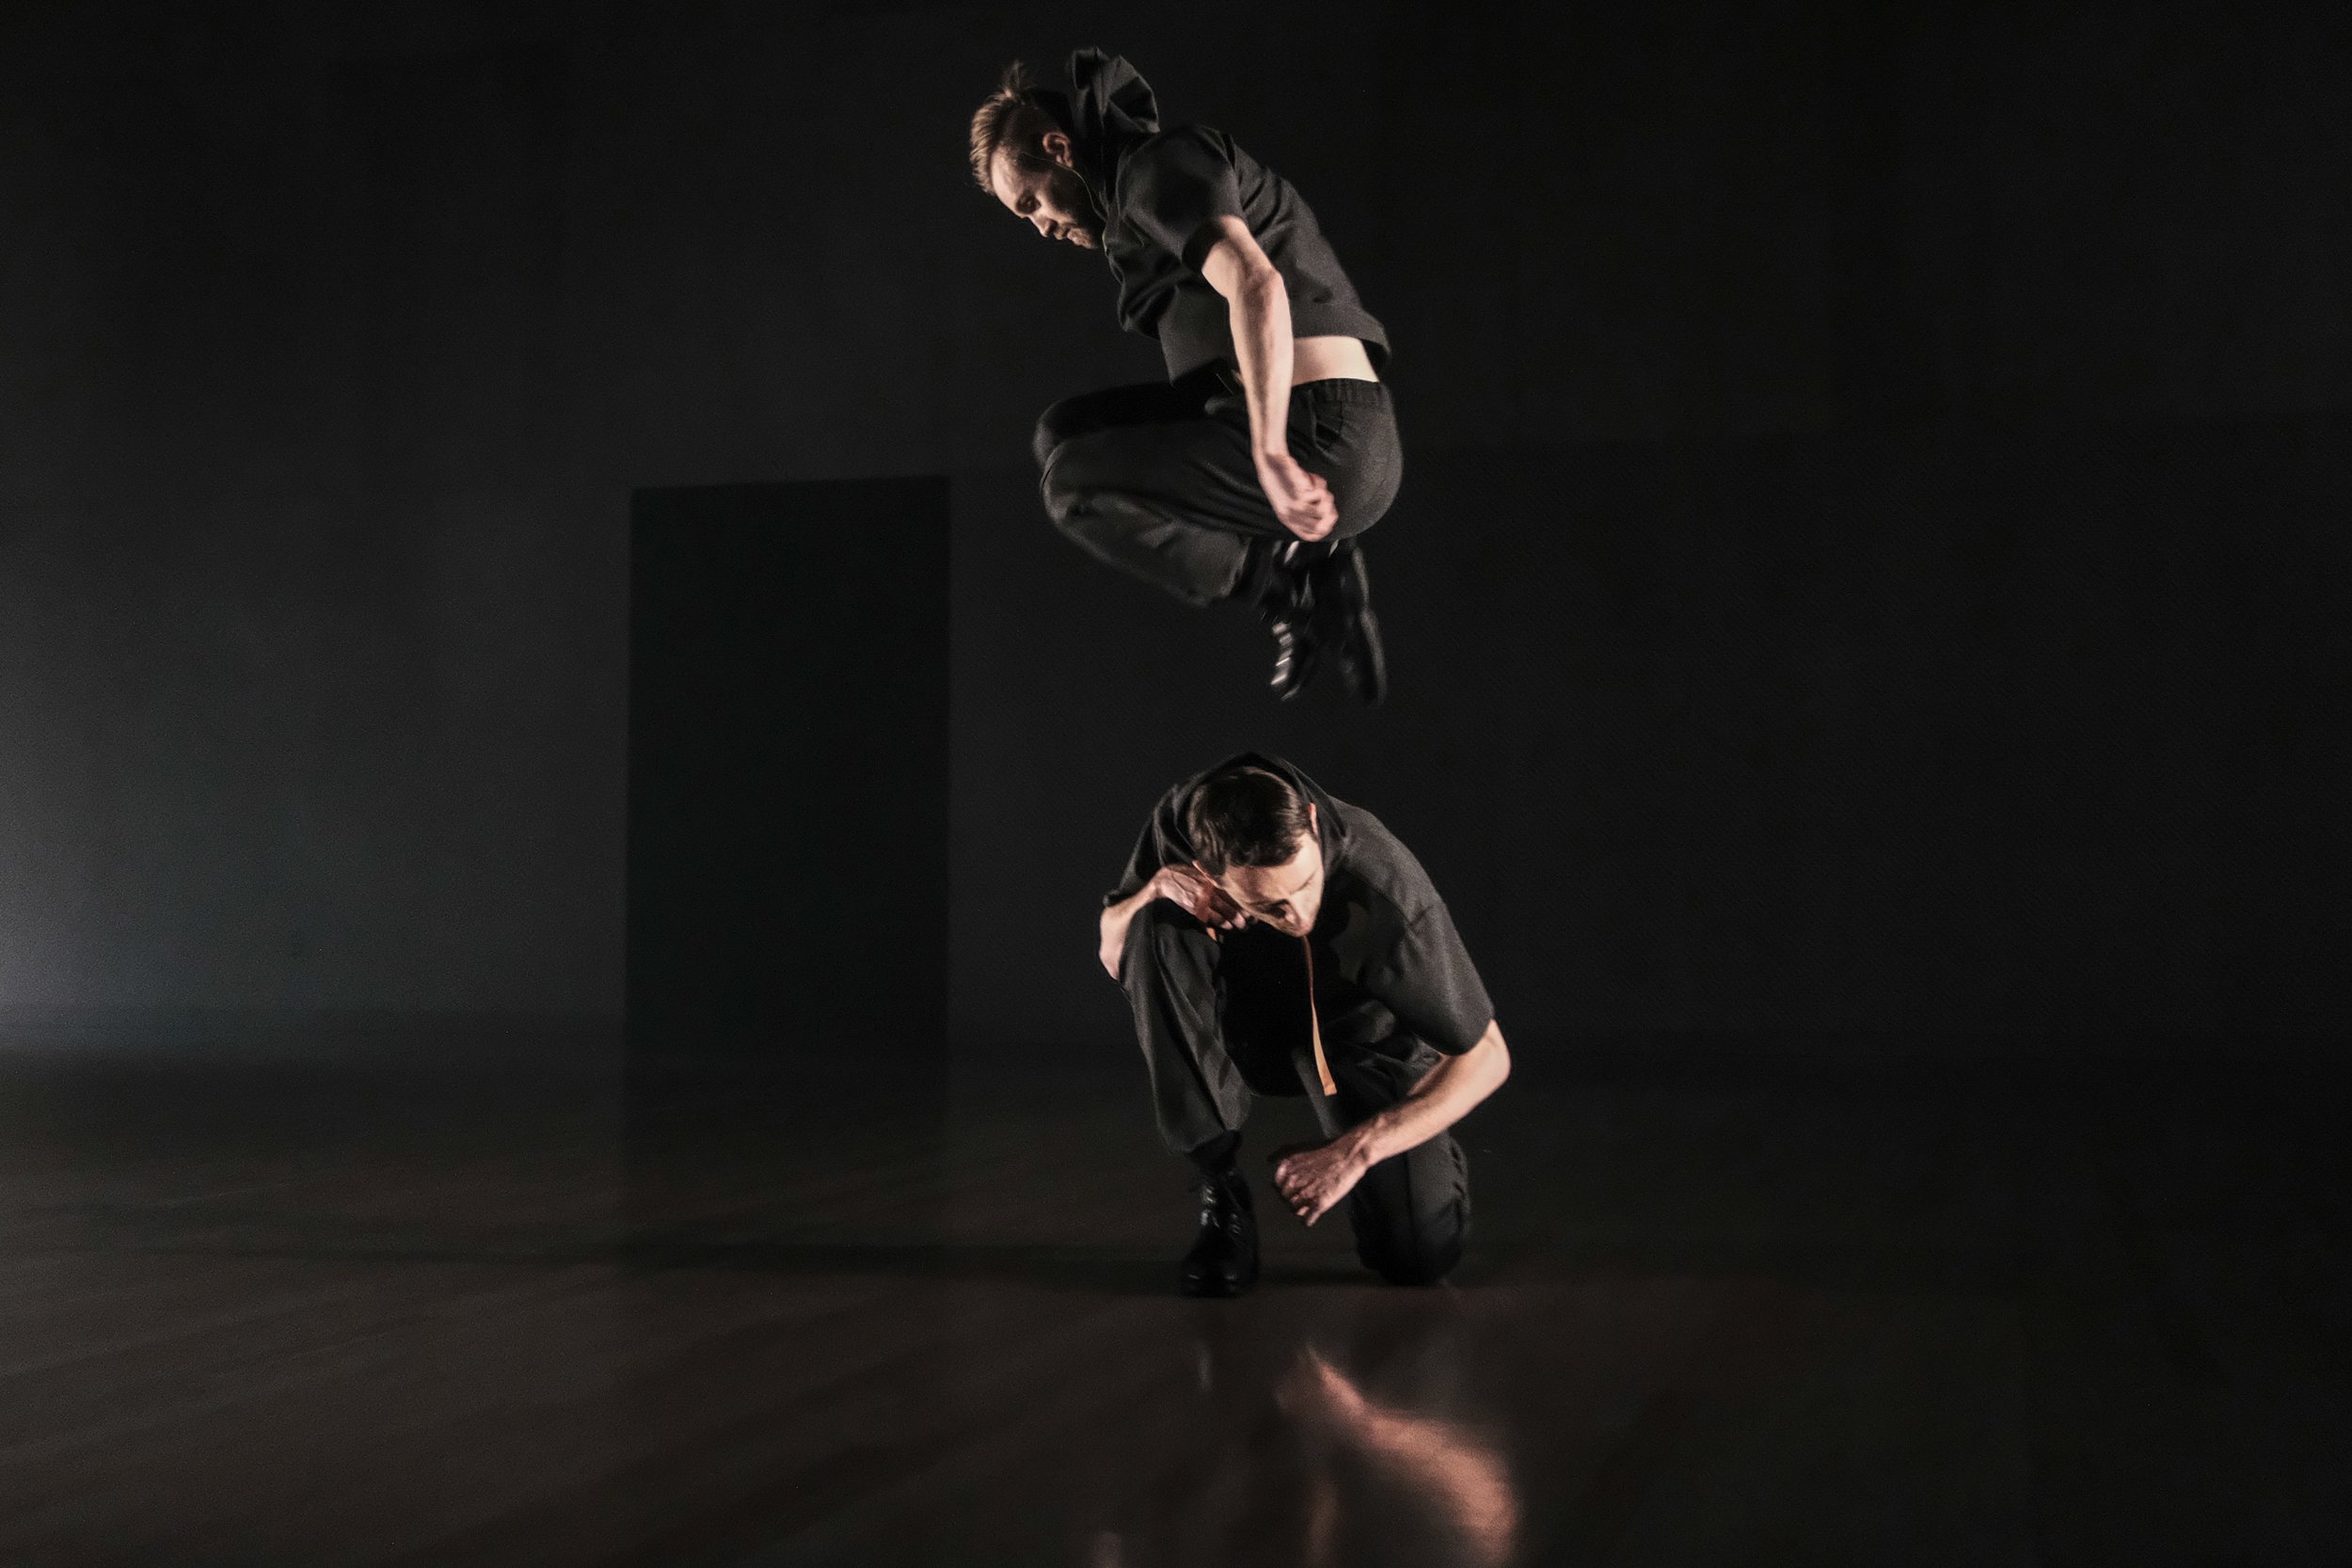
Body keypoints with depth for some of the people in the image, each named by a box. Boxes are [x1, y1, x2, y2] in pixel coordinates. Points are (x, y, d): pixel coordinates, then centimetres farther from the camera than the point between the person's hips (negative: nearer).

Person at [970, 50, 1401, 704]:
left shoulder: (1161, 165, -4)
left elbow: (1256, 283, -23)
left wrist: (1270, 454, -33)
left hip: (1321, 438, -10)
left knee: (1074, 483, -1)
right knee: (1064, 432, 19)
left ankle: (1294, 590, -3)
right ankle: (1303, 580, 6)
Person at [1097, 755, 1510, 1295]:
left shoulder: (1387, 893, -35)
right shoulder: (1179, 822, -26)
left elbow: (1486, 1058, -26)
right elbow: (1114, 956, -9)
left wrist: (1352, 1152, -33)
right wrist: (1156, 889, -32)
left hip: (1360, 1041, -2)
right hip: (1240, 1031, 2)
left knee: (1418, 1255, -23)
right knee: (1157, 927, -30)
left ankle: (1436, 1162, 16)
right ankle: (1221, 1195, -18)